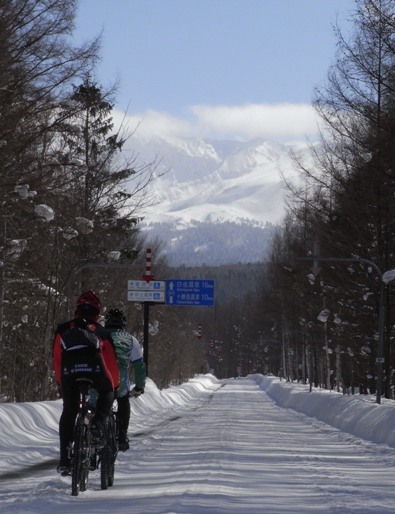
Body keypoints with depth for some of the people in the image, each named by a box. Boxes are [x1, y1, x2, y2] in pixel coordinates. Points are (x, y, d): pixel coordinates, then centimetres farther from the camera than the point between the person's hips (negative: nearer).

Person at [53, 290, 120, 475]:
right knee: (107, 393, 30)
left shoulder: (63, 330, 31)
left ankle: (65, 459, 8)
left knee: (68, 412, 13)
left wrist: (60, 381, 40)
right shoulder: (100, 331, 29)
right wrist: (114, 385, 43)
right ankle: (98, 424, 4)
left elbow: (57, 358, 29)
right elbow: (111, 361, 31)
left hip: (69, 370, 1)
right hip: (94, 367, -1)